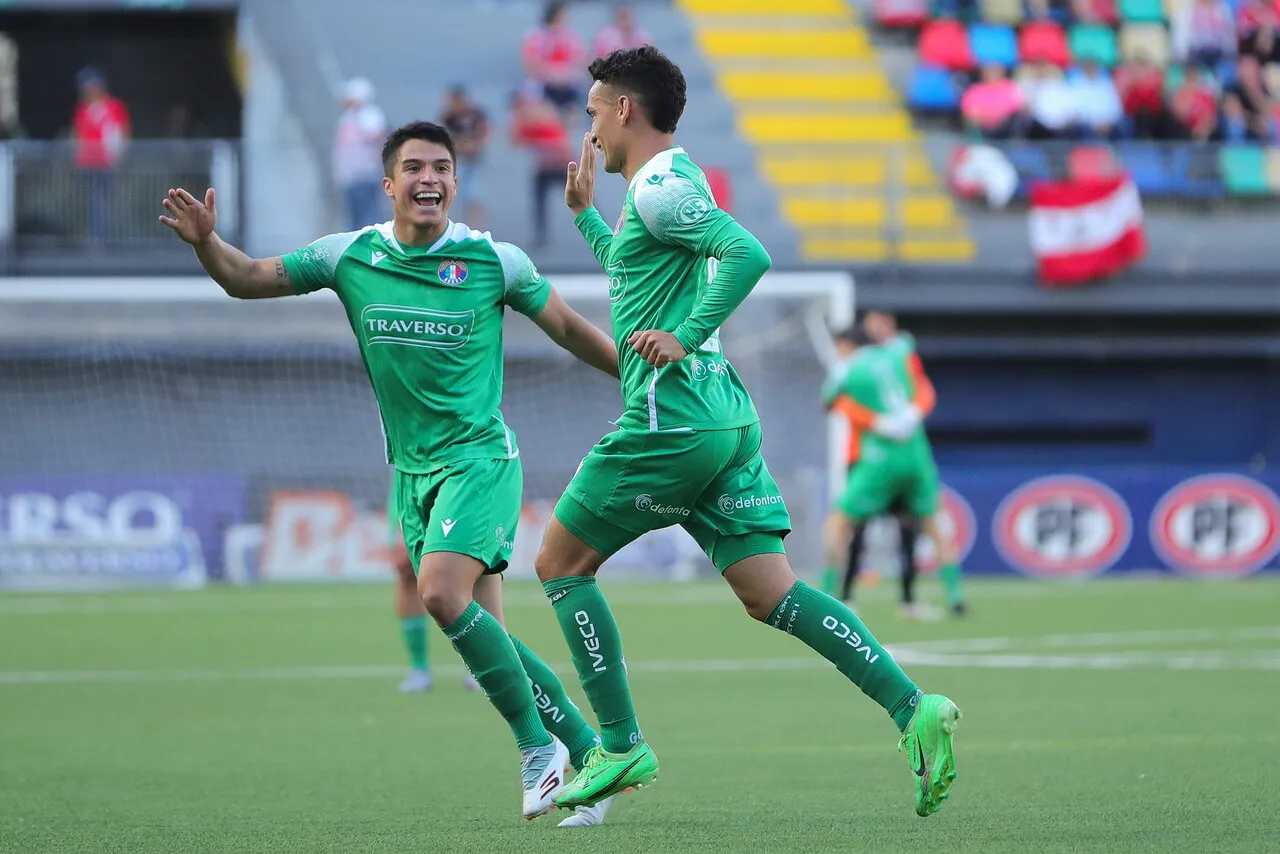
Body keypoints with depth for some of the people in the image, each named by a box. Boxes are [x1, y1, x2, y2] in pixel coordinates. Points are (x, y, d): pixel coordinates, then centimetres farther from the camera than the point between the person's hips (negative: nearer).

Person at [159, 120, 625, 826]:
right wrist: (205, 242, -12)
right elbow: (247, 280, 8)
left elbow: (569, 329, 8)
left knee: (442, 594, -25)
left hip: (480, 456, -5)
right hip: (412, 471, 5)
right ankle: (587, 751, 13)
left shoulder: (494, 260, -6)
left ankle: (537, 744, -11)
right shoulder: (350, 256, 1)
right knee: (483, 635, 1)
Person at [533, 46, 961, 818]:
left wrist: (686, 338, -24)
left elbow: (747, 254, -24)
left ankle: (620, 747, 3)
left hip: (671, 419, -9)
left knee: (560, 562, 5)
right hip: (727, 416, 9)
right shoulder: (672, 185, 22)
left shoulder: (659, 188, -8)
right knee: (771, 594, 1)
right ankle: (913, 709, -13)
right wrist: (584, 213, 43)